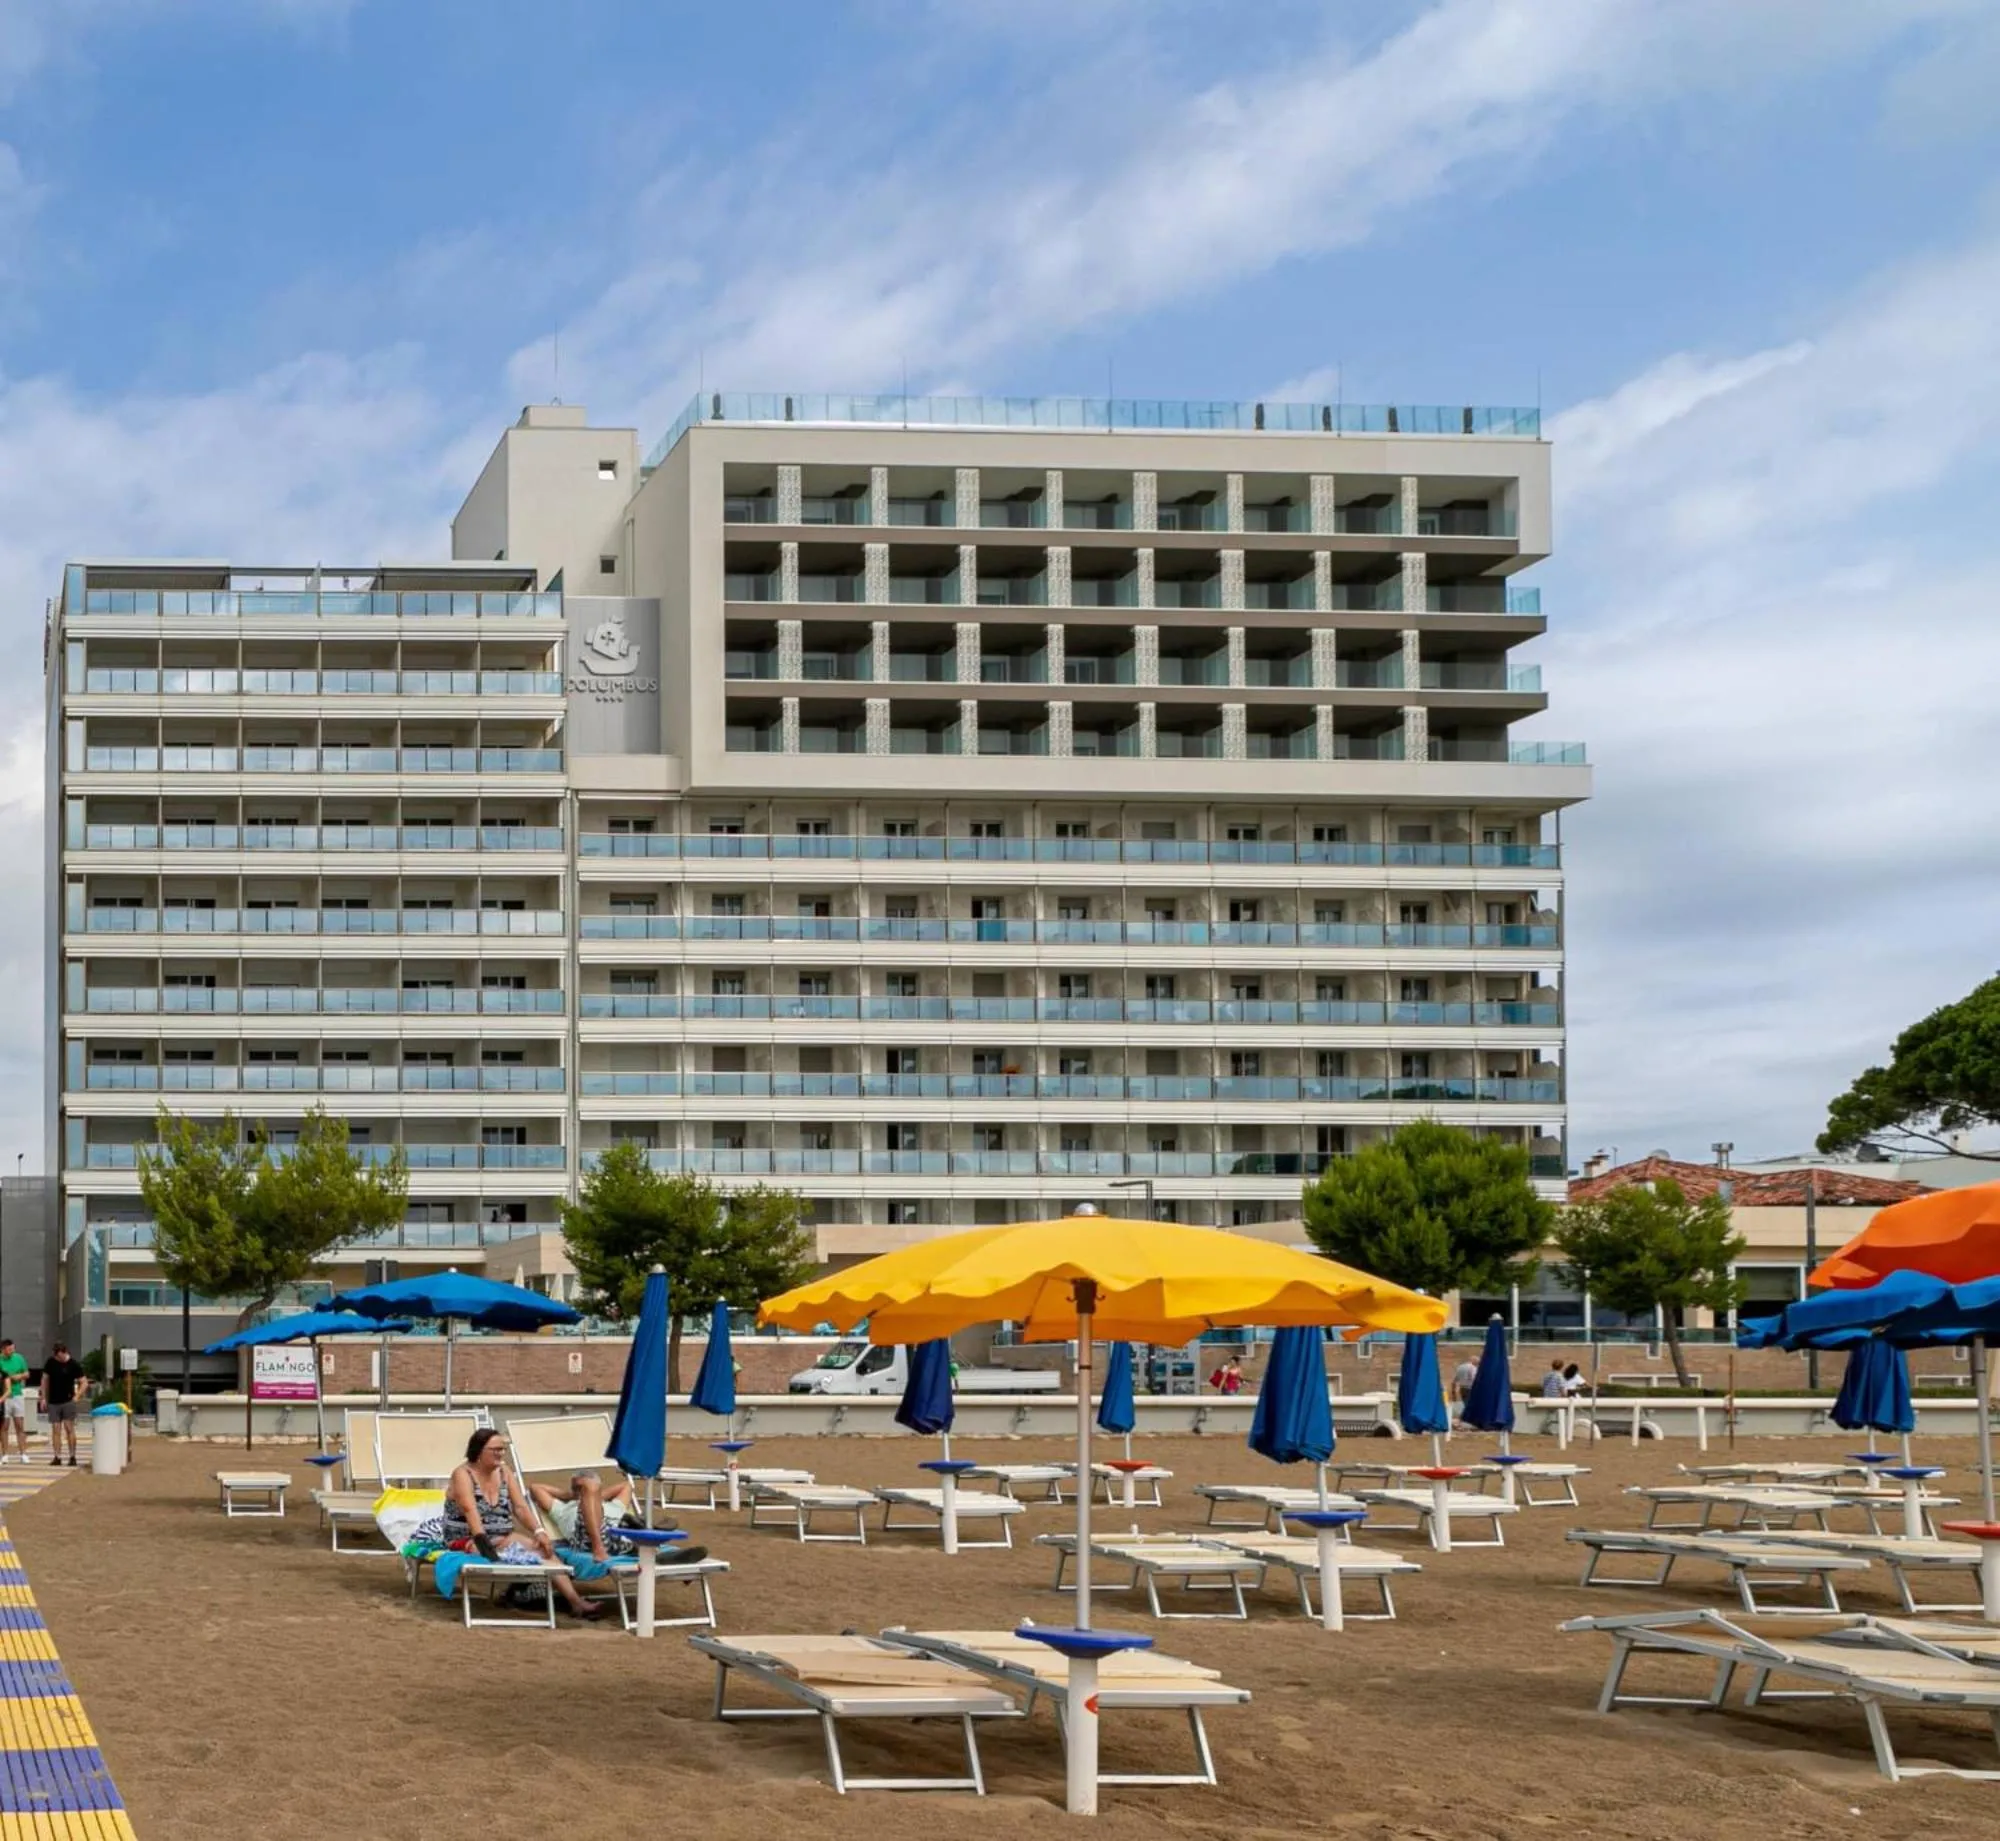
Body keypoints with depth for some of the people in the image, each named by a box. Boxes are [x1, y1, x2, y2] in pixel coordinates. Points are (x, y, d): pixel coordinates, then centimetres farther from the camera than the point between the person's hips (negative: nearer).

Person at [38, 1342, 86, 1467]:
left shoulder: (74, 1364, -6)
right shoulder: (50, 1362, 2)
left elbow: (83, 1382, -1)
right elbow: (45, 1379, 12)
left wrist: (77, 1396, -13)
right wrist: (44, 1398, 8)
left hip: (68, 1401, -3)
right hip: (53, 1402, 3)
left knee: (69, 1428, -5)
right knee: (56, 1430, 2)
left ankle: (72, 1457, -1)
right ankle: (57, 1457, 3)